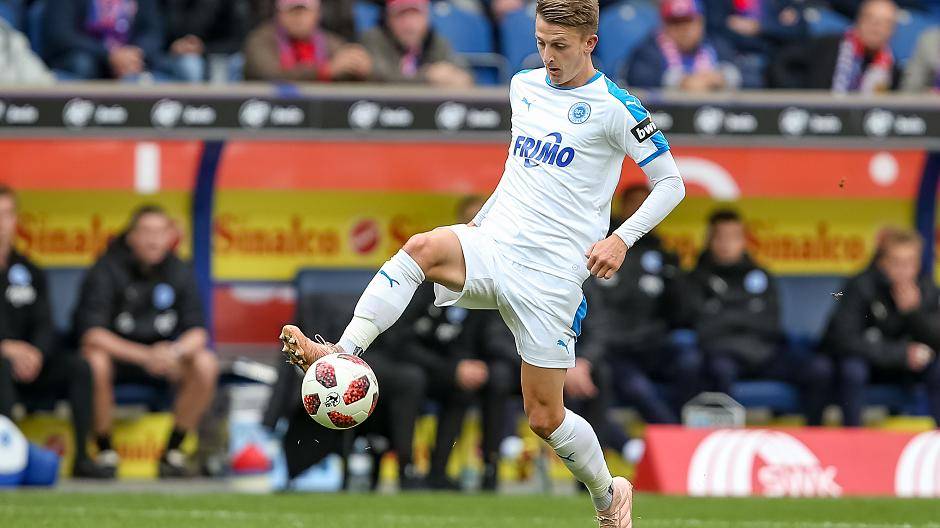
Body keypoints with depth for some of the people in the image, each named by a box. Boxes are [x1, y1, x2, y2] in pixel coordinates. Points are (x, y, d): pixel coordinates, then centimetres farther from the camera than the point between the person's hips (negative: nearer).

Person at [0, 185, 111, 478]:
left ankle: (81, 457, -18)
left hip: (25, 365, 5)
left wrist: (35, 354, -14)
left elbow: (44, 328, 9)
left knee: (79, 367, -16)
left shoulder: (29, 273, 15)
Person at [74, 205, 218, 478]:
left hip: (163, 356, 3)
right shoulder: (107, 270, -16)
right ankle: (105, 451, -19)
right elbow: (92, 333, -25)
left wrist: (174, 351, -31)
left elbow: (198, 332, -7)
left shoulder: (179, 272, -4)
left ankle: (172, 451, -10)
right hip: (116, 351, -3)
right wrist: (144, 356, -38)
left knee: (206, 364, -23)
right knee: (94, 361, -37)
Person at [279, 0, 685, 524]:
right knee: (422, 247, -31)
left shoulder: (613, 106, -4)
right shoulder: (524, 87, 13)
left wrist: (622, 239, -14)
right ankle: (340, 354, -41)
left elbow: (671, 183, -1)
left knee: (544, 417, 0)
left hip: (551, 273, -4)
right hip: (491, 246, 5)